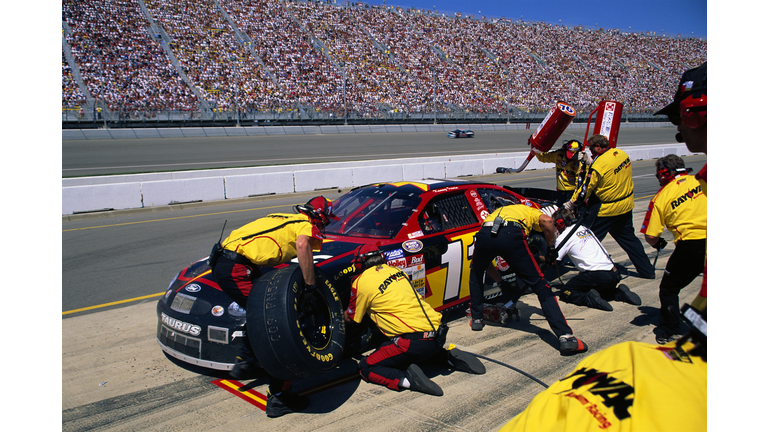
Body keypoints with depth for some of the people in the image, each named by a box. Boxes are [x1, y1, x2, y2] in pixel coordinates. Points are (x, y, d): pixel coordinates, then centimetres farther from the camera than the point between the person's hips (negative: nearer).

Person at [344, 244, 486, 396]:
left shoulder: (361, 282, -1)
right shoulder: (396, 270, 18)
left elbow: (350, 318, 14)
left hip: (415, 341, -7)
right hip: (438, 333, 7)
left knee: (366, 368, 4)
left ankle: (407, 379, -18)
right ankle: (449, 356, 15)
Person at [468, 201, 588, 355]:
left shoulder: (496, 212, 45)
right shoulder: (530, 211, 36)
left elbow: (484, 260, 44)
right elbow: (546, 220, 6)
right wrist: (551, 248, 19)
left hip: (484, 234, 3)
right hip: (512, 236, -3)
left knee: (475, 274, 35)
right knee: (541, 286, 5)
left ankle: (476, 319, 35)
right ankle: (566, 337, -2)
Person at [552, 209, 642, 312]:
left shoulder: (563, 237, -4)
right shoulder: (583, 228, 18)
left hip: (596, 275, -7)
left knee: (566, 292, 5)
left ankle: (589, 298, -20)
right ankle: (619, 293, 8)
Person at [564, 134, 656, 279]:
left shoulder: (598, 165, -22)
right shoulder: (622, 154, 0)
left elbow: (585, 190, -16)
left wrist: (570, 205, -4)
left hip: (605, 210, -8)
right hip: (626, 206, 8)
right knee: (628, 237, 20)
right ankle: (647, 271, 26)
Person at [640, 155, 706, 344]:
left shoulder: (661, 197, 2)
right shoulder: (699, 181, 9)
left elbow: (650, 236, 0)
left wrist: (657, 244, 22)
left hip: (691, 246, -4)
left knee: (669, 289, 14)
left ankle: (669, 332, 17)